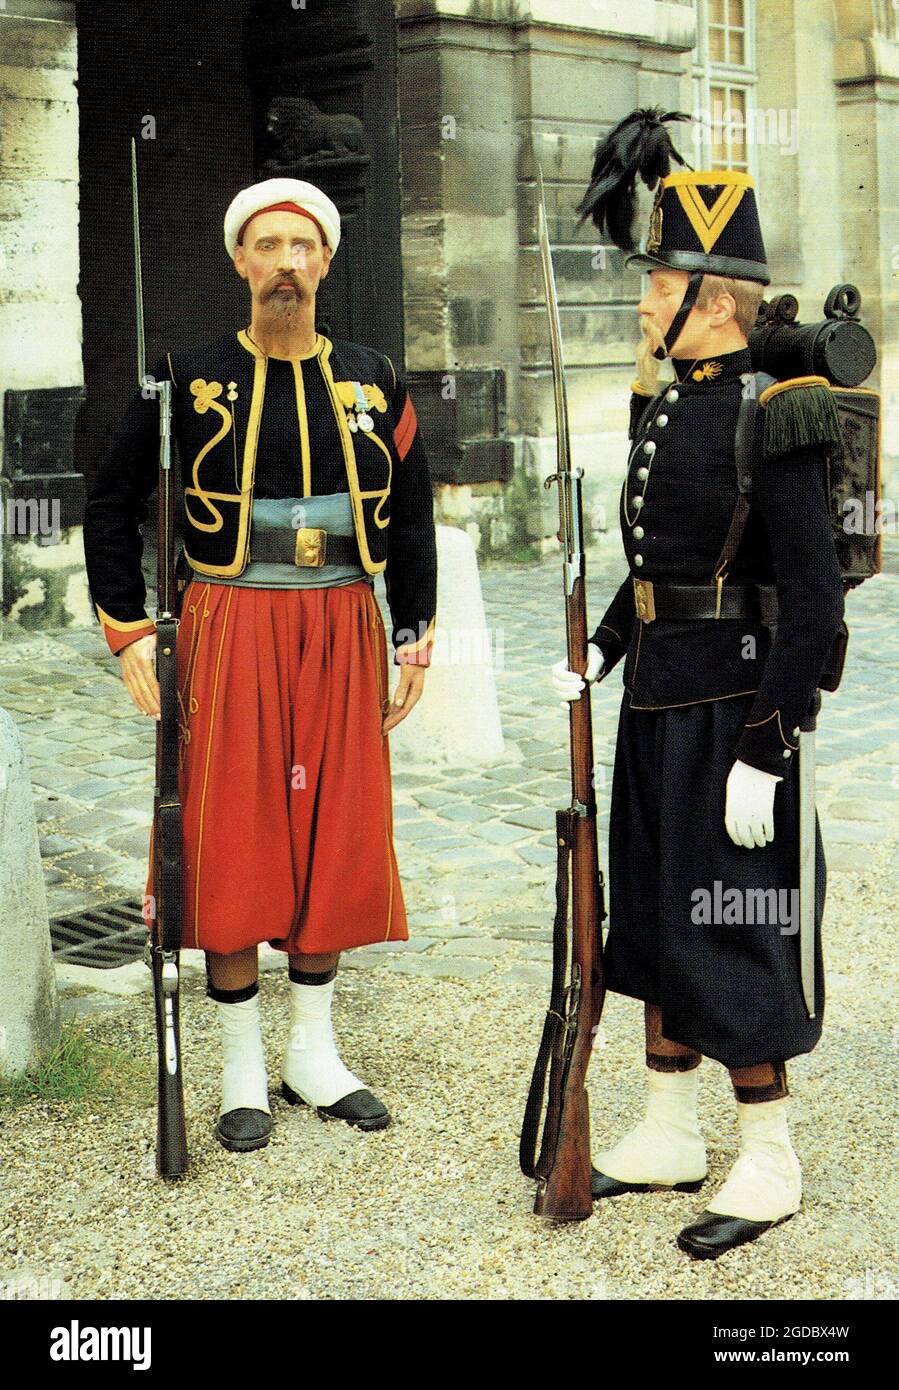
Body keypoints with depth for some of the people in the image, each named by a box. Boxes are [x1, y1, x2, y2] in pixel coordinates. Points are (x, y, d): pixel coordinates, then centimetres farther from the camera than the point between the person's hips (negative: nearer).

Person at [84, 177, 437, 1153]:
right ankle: (243, 1070, 14)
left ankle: (313, 1053, 23)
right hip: (231, 633, -2)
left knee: (333, 838, 7)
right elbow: (111, 507, 3)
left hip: (342, 634, 3)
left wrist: (415, 641, 10)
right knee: (233, 844, 0)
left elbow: (410, 521, 14)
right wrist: (129, 633, -3)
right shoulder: (190, 380, -1)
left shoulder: (372, 383, 7)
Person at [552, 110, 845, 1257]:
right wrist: (596, 657, 10)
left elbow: (813, 604, -19)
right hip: (654, 707, 9)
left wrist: (762, 756, -20)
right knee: (652, 917, 14)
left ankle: (768, 1162, 14)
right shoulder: (660, 405, 9)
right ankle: (669, 1135, 28)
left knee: (722, 936, -2)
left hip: (732, 716, -9)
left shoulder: (772, 420, -17)